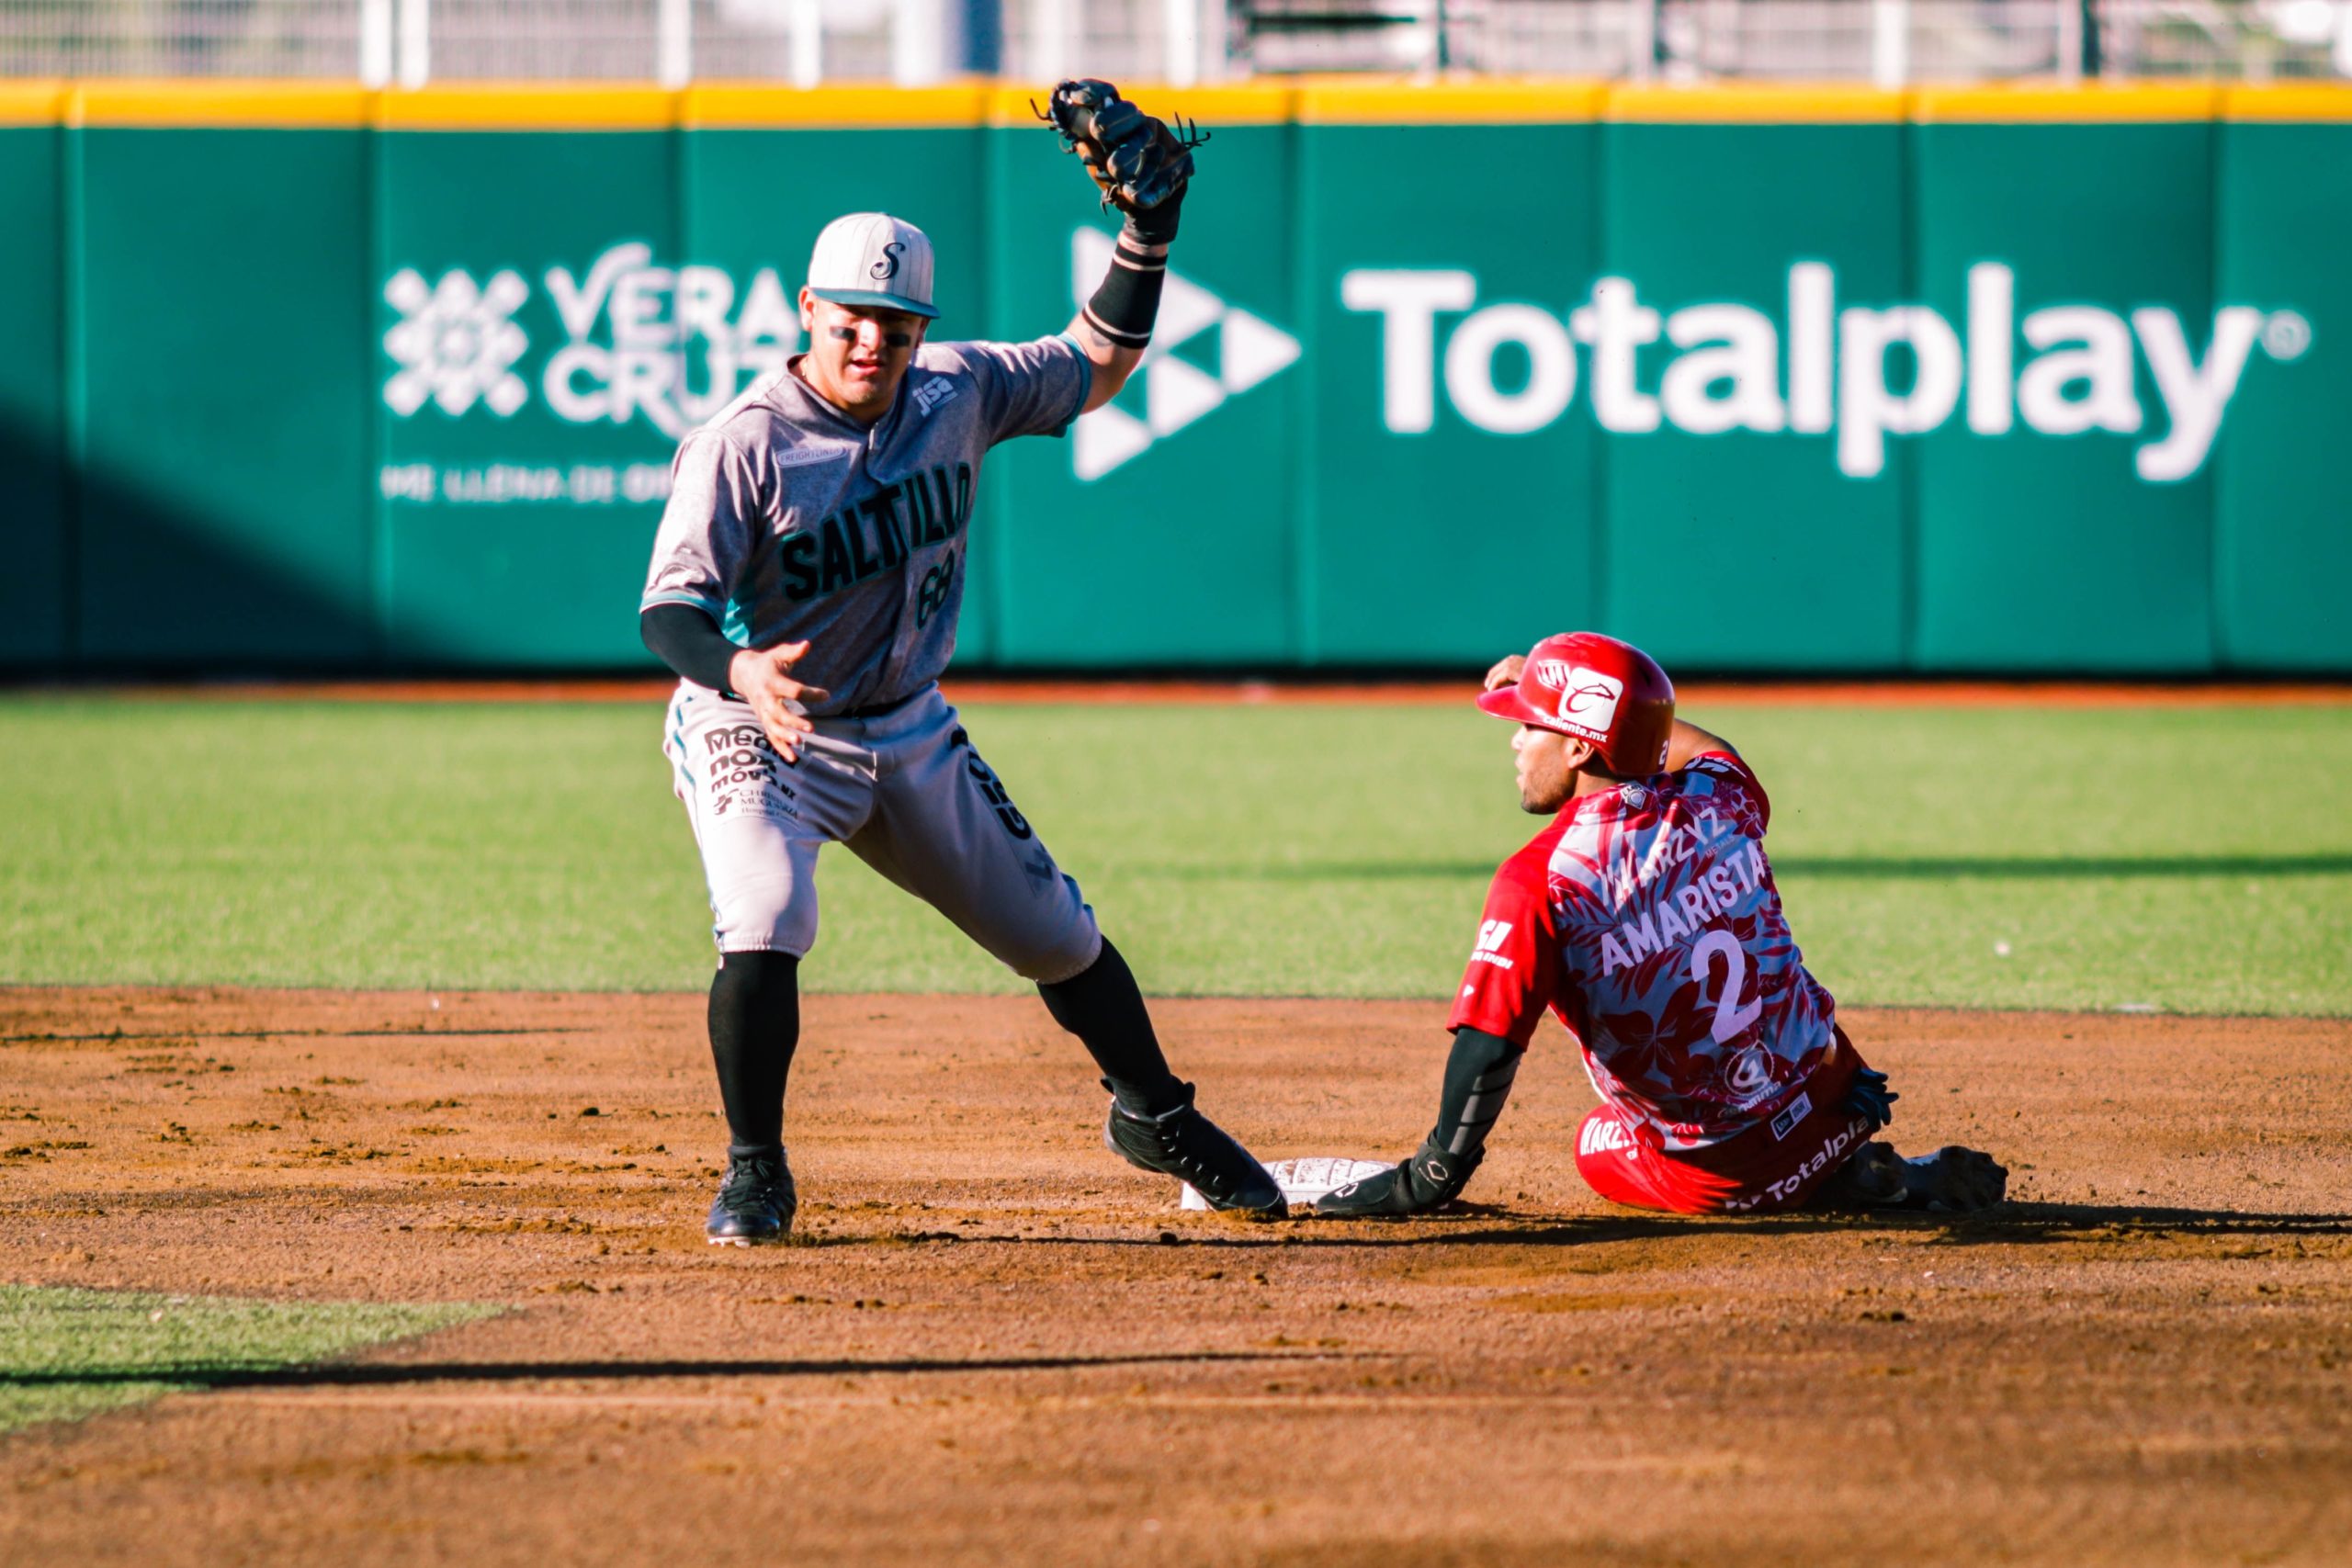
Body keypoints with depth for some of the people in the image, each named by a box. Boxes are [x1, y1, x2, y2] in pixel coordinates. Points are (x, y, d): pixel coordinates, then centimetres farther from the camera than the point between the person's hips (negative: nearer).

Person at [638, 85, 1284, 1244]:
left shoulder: (956, 394, -7)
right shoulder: (741, 446, -23)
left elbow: (1096, 366, 7)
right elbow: (669, 607, -29)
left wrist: (1149, 225, -4)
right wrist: (741, 670, -50)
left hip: (912, 734, 5)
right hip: (755, 733, -5)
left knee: (1056, 934, 13)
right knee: (764, 930, -28)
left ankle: (1155, 1118, 36)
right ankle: (754, 1178, -10)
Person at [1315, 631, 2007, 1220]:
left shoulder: (1538, 882, -19)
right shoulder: (1718, 802, -2)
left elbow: (1487, 1051, -20)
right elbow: (1701, 748, 24)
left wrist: (1431, 1177, -9)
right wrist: (1558, 688, 30)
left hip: (1720, 1178, -7)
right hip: (1834, 1103, 7)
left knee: (1597, 1141, 28)